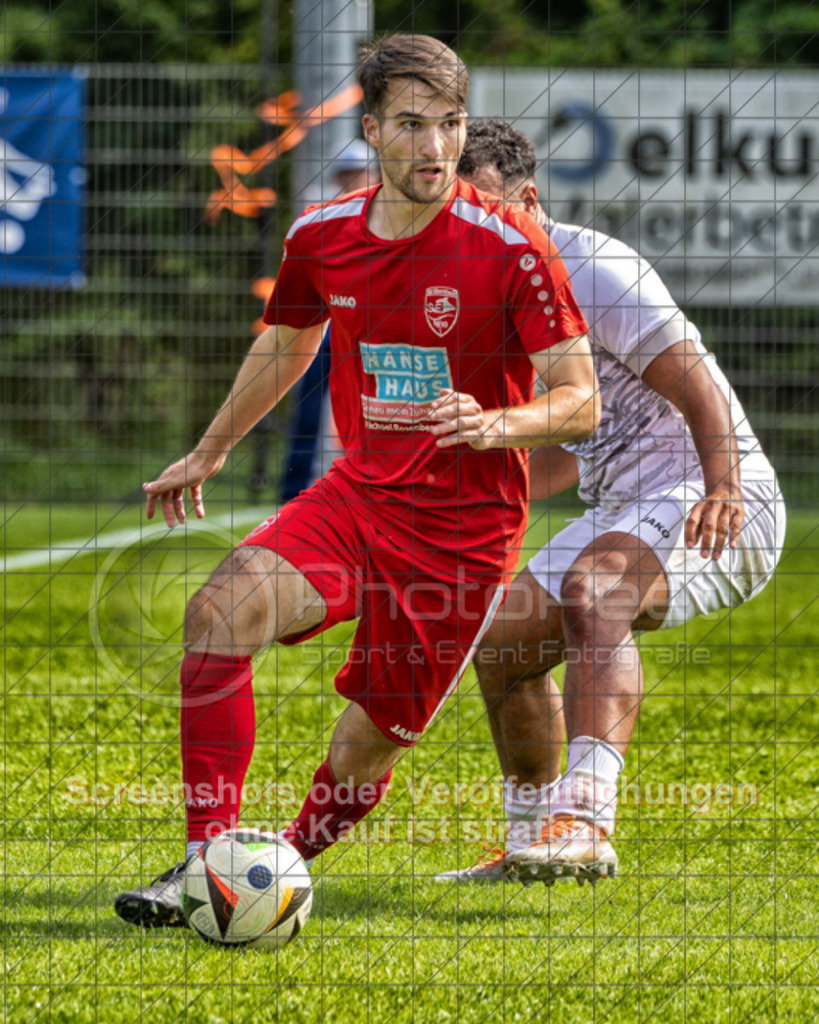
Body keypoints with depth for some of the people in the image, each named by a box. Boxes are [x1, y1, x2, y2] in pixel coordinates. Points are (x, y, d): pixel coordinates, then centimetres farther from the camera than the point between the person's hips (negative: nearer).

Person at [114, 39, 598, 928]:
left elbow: (580, 403, -13)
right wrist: (208, 454, 32)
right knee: (221, 610, -24)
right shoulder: (322, 237, 1)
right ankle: (208, 862, -22)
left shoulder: (510, 248, -14)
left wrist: (498, 425, -33)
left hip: (463, 527, -4)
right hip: (358, 493, 4)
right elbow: (284, 348, 22)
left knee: (363, 751, 2)